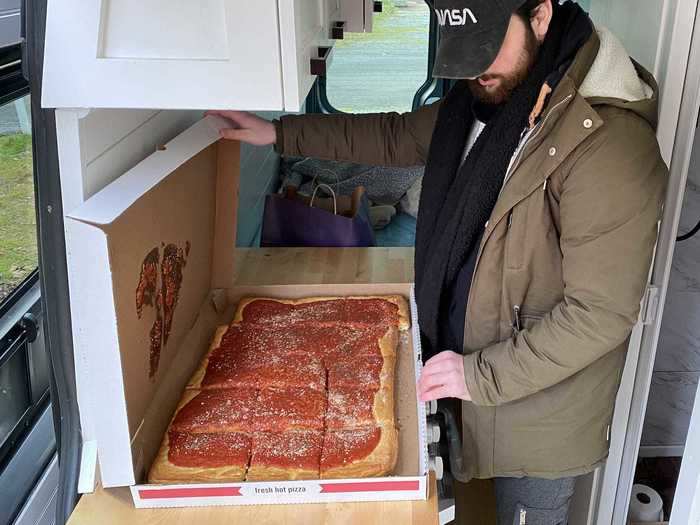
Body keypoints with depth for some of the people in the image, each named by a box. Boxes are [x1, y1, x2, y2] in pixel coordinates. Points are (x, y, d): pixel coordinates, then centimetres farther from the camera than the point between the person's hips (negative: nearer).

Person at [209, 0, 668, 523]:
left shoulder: (611, 145, -29)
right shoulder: (490, 90, -2)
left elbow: (601, 313, -27)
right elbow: (401, 136, 12)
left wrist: (482, 375, -23)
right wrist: (282, 133, 9)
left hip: (542, 410, -6)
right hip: (470, 361, 6)